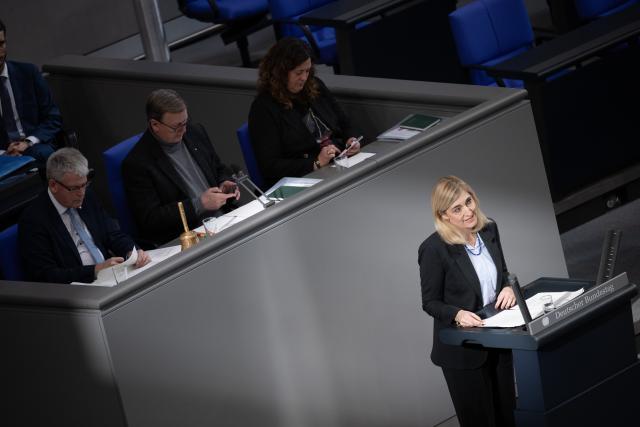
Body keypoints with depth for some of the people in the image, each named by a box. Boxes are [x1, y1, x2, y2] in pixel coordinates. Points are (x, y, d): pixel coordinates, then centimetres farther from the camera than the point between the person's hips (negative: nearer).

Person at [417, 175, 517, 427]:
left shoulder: (488, 230, -2)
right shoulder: (434, 249, -20)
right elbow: (430, 303, -12)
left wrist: (509, 287, -9)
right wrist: (458, 314, -30)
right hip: (462, 349, -6)